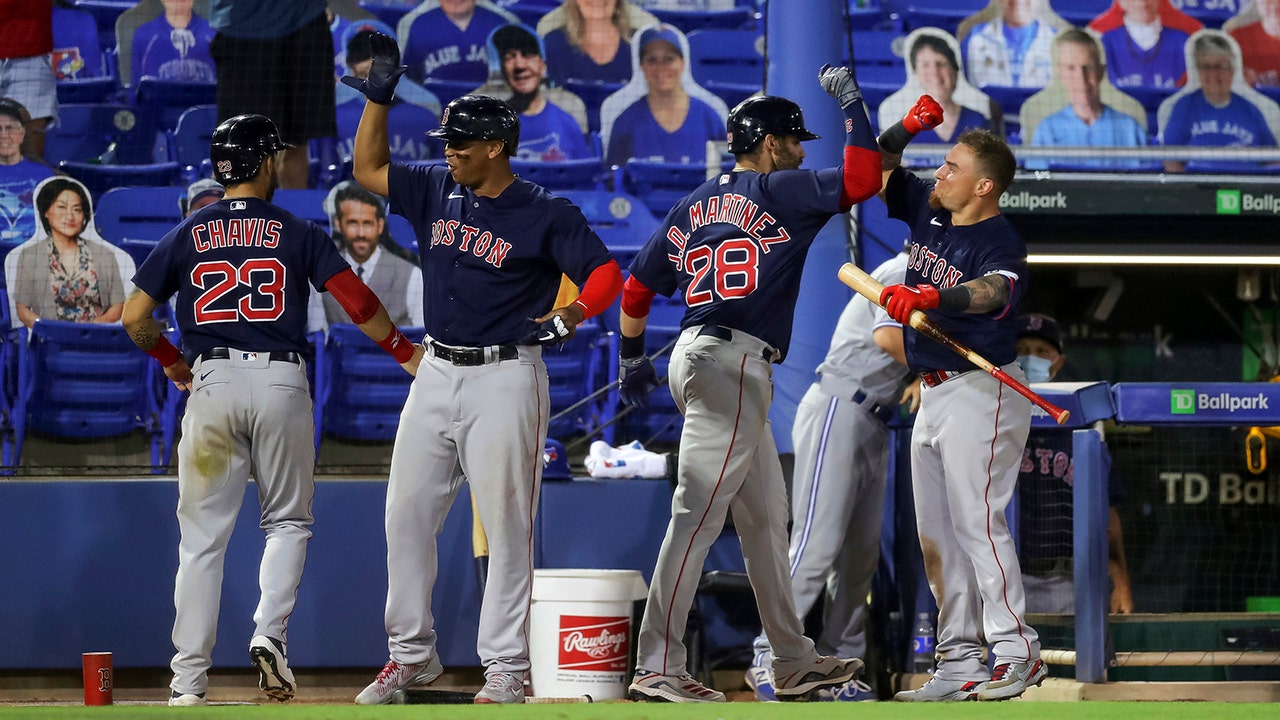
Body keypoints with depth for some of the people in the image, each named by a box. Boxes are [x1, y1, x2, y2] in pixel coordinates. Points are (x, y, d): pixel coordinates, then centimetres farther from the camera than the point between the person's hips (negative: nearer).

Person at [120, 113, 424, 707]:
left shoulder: (186, 236, 10)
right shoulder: (297, 233, 6)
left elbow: (134, 317, 7)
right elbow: (356, 300, -1)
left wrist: (170, 360, 24)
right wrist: (405, 353, 10)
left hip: (212, 384, 1)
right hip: (280, 383, -1)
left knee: (202, 536, 3)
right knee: (288, 520, 15)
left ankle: (189, 680, 0)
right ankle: (270, 635, -6)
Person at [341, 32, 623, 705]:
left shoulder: (547, 214, -9)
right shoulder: (436, 192, 8)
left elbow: (606, 273, -13)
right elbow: (369, 168, 17)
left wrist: (568, 315, -32)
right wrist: (379, 96, 5)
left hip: (505, 379, -6)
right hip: (436, 374, 6)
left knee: (506, 525, -3)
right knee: (407, 515, 6)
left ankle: (505, 668, 3)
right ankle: (411, 654, 16)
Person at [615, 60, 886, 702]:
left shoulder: (693, 207, 18)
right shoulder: (777, 191, -4)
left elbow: (637, 288, 19)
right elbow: (861, 181, -13)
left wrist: (632, 359, 29)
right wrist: (852, 105, -1)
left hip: (695, 359, 9)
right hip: (732, 362, -9)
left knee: (765, 516, 15)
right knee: (698, 516, -13)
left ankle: (794, 663, 21)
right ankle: (657, 668, -17)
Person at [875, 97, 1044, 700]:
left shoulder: (1000, 242, -17)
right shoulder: (928, 209, 7)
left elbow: (993, 290, -37)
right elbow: (879, 169, 16)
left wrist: (929, 298, -54)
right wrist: (907, 128, -3)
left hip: (980, 393, -9)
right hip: (933, 395, 9)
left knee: (976, 521, -13)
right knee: (936, 534, 8)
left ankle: (1016, 652, -9)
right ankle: (960, 662, 12)